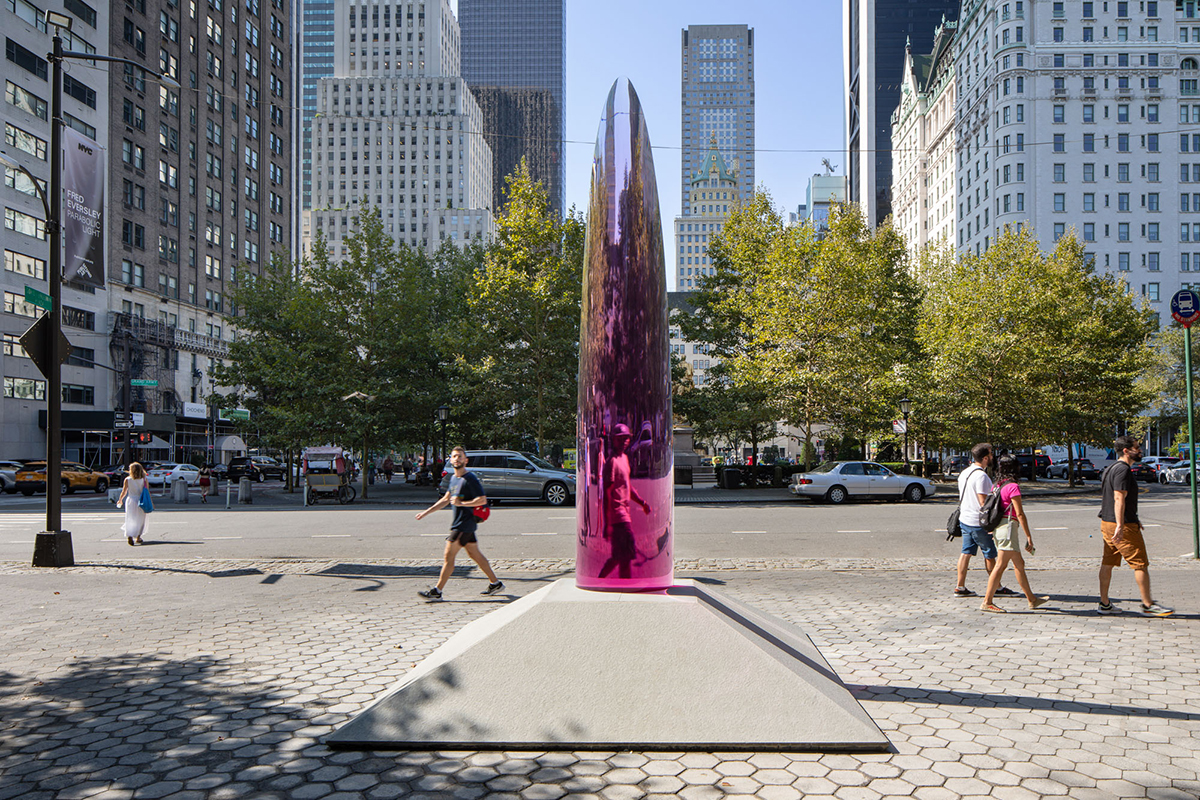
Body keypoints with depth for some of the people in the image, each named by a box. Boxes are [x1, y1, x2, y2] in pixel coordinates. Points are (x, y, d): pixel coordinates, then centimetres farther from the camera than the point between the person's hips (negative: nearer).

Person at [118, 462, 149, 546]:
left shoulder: (127, 480, -3)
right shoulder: (144, 480, -2)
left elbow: (124, 491, 3)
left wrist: (120, 500, 21)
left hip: (130, 501, -1)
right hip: (141, 502, 1)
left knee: (130, 520, 1)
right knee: (140, 520, 15)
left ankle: (130, 536, -20)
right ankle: (138, 537, 21)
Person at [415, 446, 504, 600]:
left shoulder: (470, 479, -14)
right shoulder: (453, 478, 14)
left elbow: (483, 500, -19)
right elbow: (446, 499, 23)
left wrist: (461, 503, -19)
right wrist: (426, 512, 21)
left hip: (465, 525, -9)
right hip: (459, 523, 9)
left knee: (449, 556, -6)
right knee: (475, 554, 14)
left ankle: (437, 591, -1)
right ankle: (495, 583, 22)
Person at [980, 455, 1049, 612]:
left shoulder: (998, 486, 11)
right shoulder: (1013, 487, -13)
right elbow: (1019, 514, -15)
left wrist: (993, 532, 22)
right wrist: (1028, 536, -12)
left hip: (998, 527, 9)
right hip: (1009, 526, -9)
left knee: (1019, 563, 16)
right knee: (1001, 565, -6)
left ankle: (1032, 599, 25)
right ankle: (987, 602, -6)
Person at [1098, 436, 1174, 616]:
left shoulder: (1112, 469, 17)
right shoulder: (1123, 469, -15)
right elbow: (1119, 498, -22)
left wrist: (1133, 520, 32)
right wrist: (1120, 526, -26)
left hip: (1107, 524, 10)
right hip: (1124, 526, -10)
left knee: (1107, 563, 9)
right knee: (1141, 564, -2)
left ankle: (1105, 604, 13)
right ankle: (1148, 605, 3)